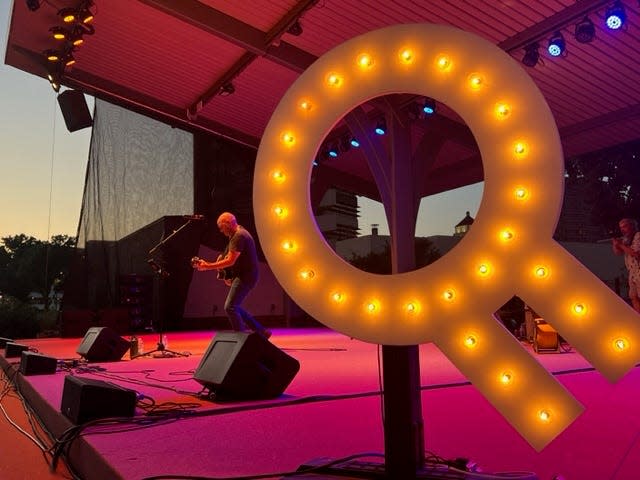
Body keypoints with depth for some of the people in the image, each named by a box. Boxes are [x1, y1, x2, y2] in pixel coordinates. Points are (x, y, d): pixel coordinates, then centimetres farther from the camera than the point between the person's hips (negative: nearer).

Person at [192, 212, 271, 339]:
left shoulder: (239, 236, -18)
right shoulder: (239, 233, 15)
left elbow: (230, 261, -23)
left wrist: (208, 266, -20)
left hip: (245, 277, -11)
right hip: (243, 276, 11)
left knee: (230, 307, -14)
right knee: (234, 307, 14)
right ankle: (261, 331, 19)